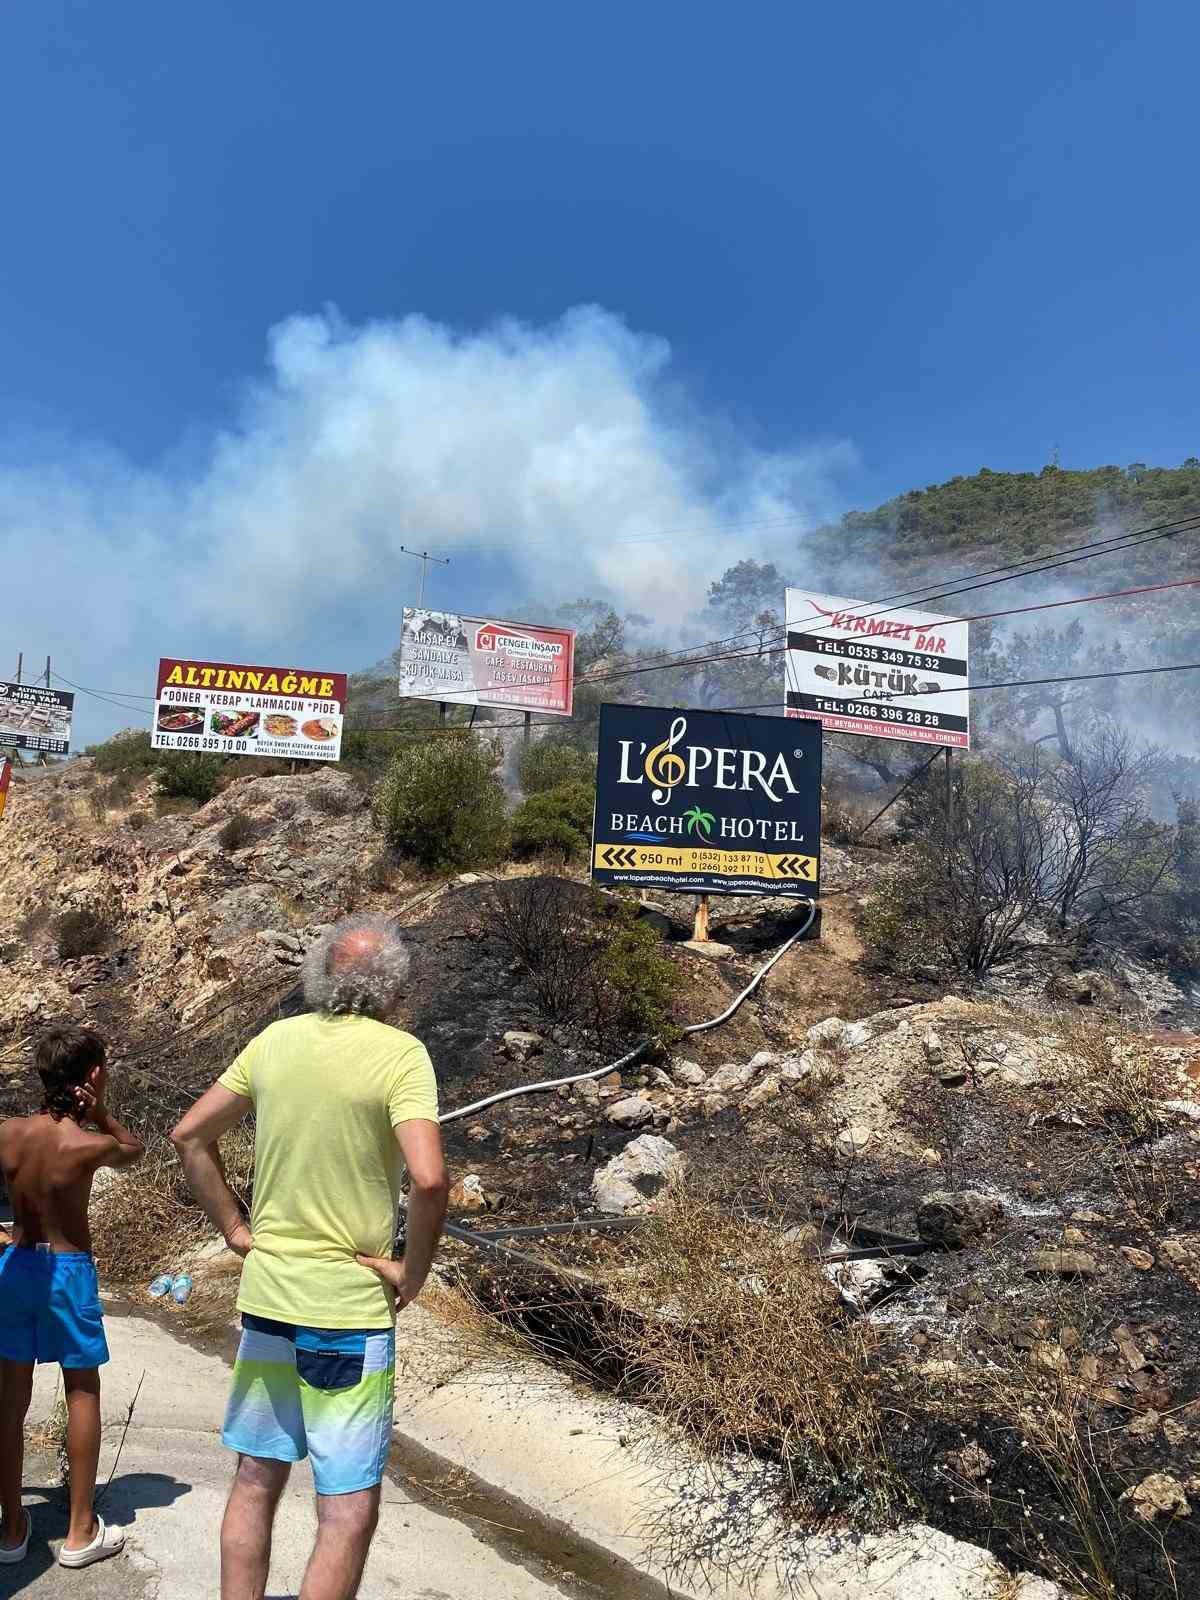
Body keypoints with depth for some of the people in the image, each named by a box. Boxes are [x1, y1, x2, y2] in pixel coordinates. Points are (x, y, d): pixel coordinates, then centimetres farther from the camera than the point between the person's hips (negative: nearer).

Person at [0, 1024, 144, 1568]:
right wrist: (99, 1112, -9)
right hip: (69, 1272, -4)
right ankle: (81, 1532, 19)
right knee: (82, 1393, 10)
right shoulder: (92, 1145, -19)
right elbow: (134, 1150, 2)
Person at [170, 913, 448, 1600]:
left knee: (256, 1482, 21)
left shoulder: (277, 1039, 1)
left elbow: (190, 1135, 9)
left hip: (266, 1294, 6)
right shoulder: (401, 1054, -16)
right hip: (350, 1309, -6)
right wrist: (414, 1272, -12)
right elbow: (429, 1178, -27)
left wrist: (235, 1228, 12)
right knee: (350, 1511, 7)